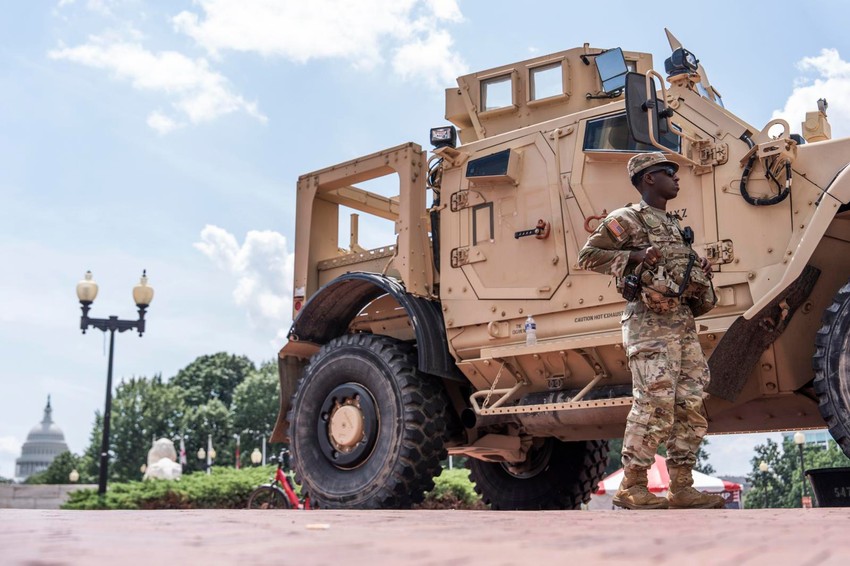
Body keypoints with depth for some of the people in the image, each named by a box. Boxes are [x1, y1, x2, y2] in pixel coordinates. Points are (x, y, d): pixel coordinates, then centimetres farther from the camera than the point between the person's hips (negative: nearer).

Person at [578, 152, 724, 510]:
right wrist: (635, 256, -17)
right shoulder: (628, 220, -1)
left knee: (690, 407, 6)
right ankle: (631, 487, 0)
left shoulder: (674, 226, 23)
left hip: (683, 321, 8)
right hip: (650, 322, -8)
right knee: (654, 407, -10)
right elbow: (588, 256, -6)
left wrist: (700, 275, 10)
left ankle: (682, 487, 12)